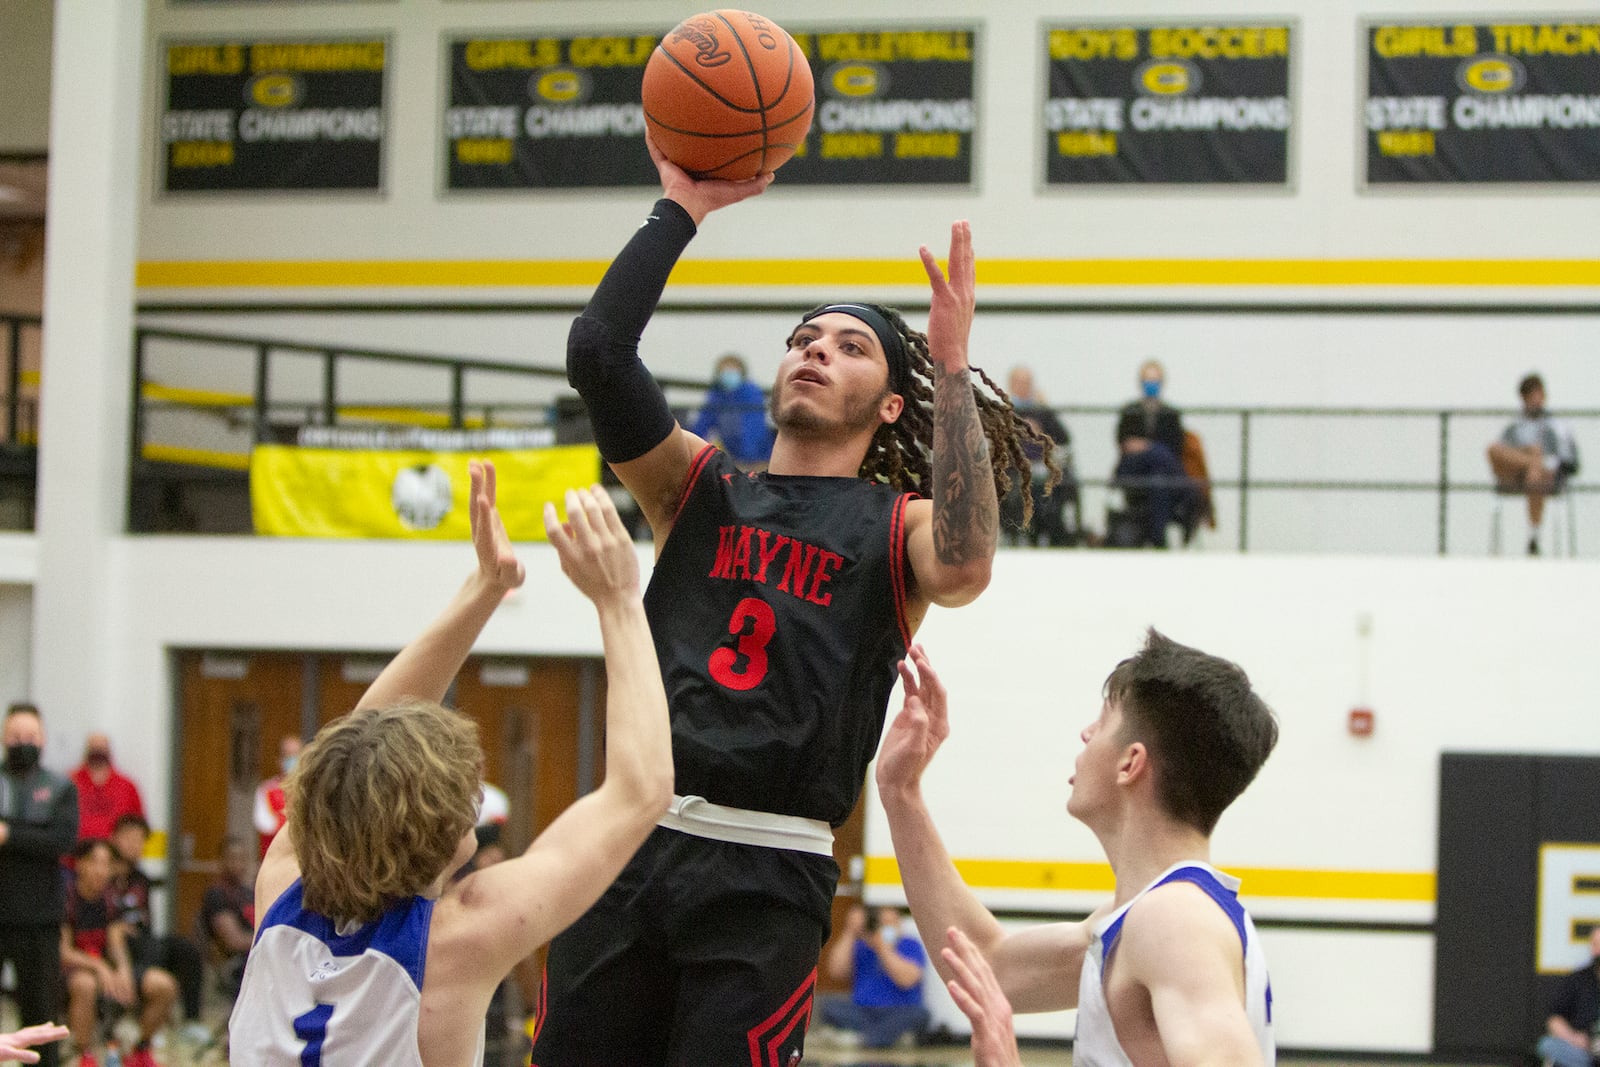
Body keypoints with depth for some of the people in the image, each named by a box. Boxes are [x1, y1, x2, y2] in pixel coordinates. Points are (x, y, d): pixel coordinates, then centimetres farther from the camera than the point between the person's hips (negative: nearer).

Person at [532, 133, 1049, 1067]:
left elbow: (964, 569, -17)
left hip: (767, 877, -3)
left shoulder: (899, 527, 8)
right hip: (630, 844, 3)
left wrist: (952, 370, -16)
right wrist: (681, 208, 1)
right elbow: (598, 352, 1)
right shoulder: (699, 487, 16)